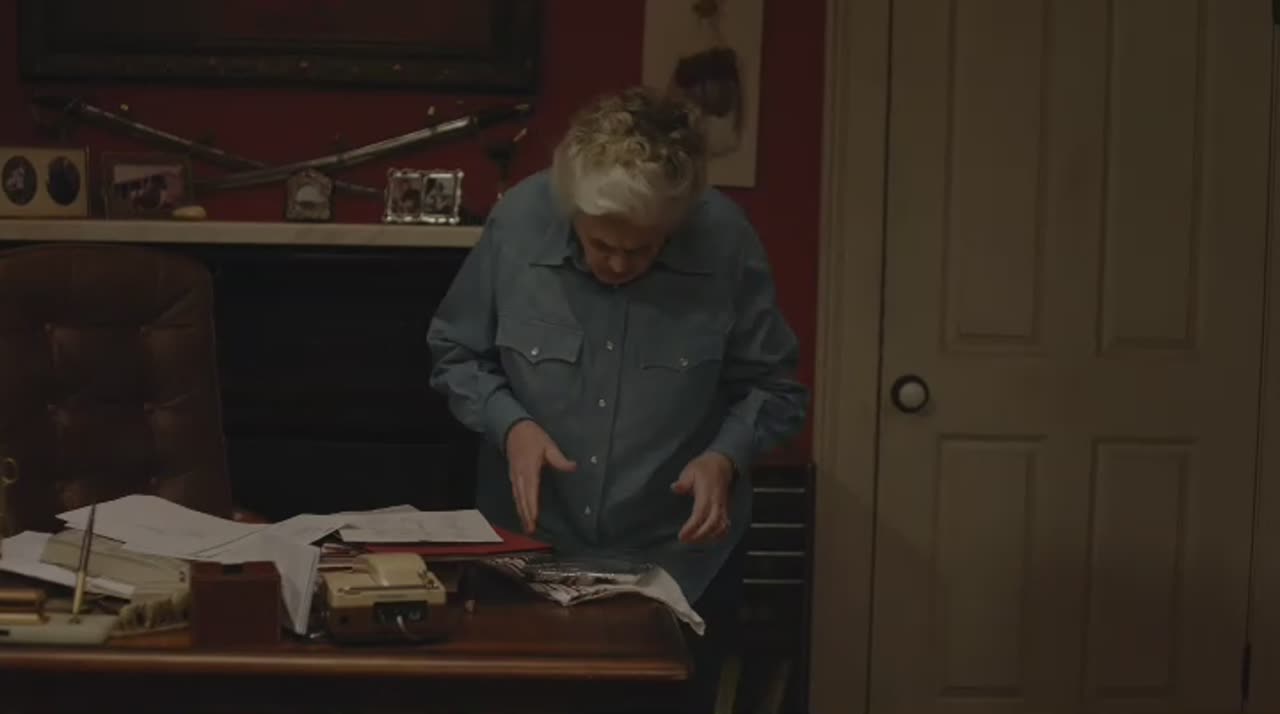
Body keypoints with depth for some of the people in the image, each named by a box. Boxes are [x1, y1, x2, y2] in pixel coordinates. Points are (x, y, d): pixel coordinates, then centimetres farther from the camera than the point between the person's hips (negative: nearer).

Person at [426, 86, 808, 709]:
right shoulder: (519, 220, -15)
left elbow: (773, 388, -3)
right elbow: (454, 356, 0)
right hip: (530, 549, 1)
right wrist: (509, 423, -17)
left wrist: (726, 456, -21)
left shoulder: (726, 239, -17)